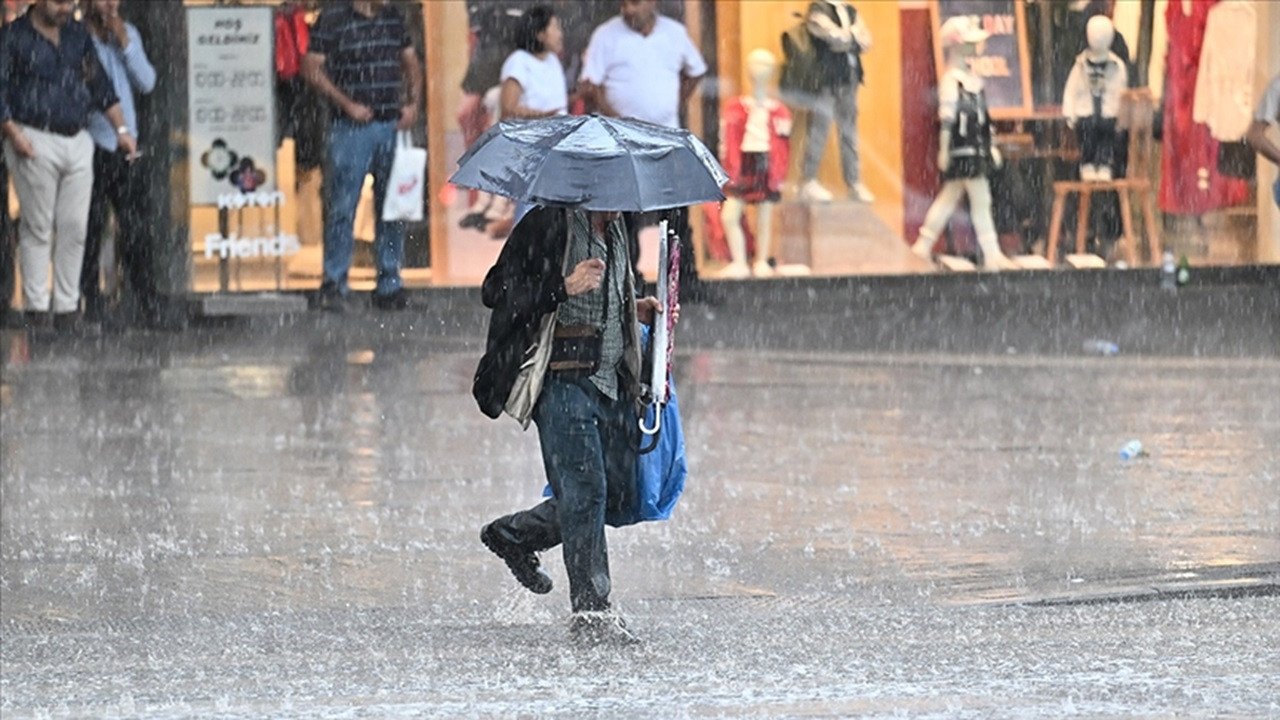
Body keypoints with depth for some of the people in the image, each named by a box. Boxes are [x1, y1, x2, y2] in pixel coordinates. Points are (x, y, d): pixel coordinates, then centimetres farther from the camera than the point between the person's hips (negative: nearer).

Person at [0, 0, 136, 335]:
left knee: (75, 228, 2)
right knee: (38, 227, -3)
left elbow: (101, 85, 17)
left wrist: (121, 128, 10)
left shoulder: (78, 36, 15)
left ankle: (67, 309, 6)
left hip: (78, 141, 5)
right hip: (35, 143, -5)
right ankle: (36, 308, 1)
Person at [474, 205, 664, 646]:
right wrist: (564, 287, -23)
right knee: (585, 489, -14)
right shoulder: (548, 226, -9)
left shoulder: (614, 232, 17)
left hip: (612, 383, 8)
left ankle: (513, 535, 28)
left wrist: (635, 312, 14)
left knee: (619, 499, 8)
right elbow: (496, 293, -13)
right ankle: (590, 612, -10)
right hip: (562, 382, -8)